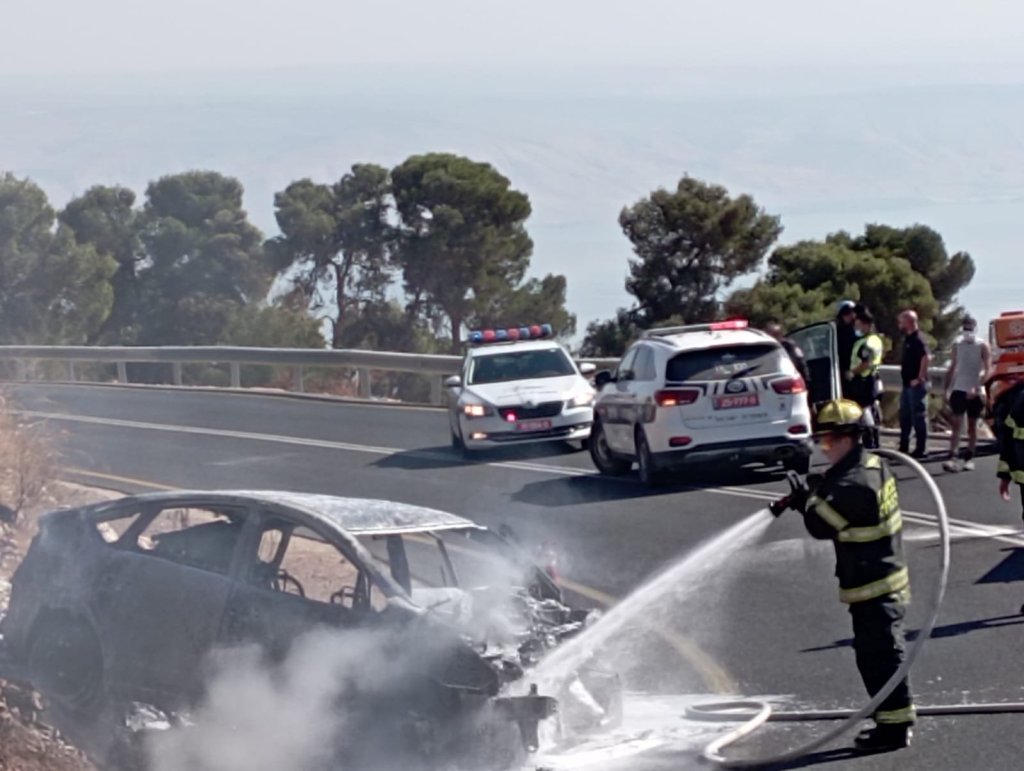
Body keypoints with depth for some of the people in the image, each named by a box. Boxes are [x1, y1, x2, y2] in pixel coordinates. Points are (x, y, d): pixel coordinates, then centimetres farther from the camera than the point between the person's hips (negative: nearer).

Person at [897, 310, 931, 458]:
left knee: (918, 416, -5)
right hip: (907, 384, 10)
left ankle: (921, 449, -1)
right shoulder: (908, 339, 14)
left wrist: (920, 378, -25)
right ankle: (903, 447, 22)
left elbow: (926, 358, -27)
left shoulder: (918, 339, -16)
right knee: (905, 416, 15)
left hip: (916, 384, -10)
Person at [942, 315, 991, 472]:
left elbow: (988, 370, -12)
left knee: (972, 425, 6)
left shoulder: (982, 346, -5)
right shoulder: (957, 345, 6)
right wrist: (947, 389, 8)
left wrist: (976, 388, -23)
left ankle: (969, 458, 12)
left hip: (976, 392, -2)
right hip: (959, 389, 2)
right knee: (956, 423, -9)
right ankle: (952, 457, -17)